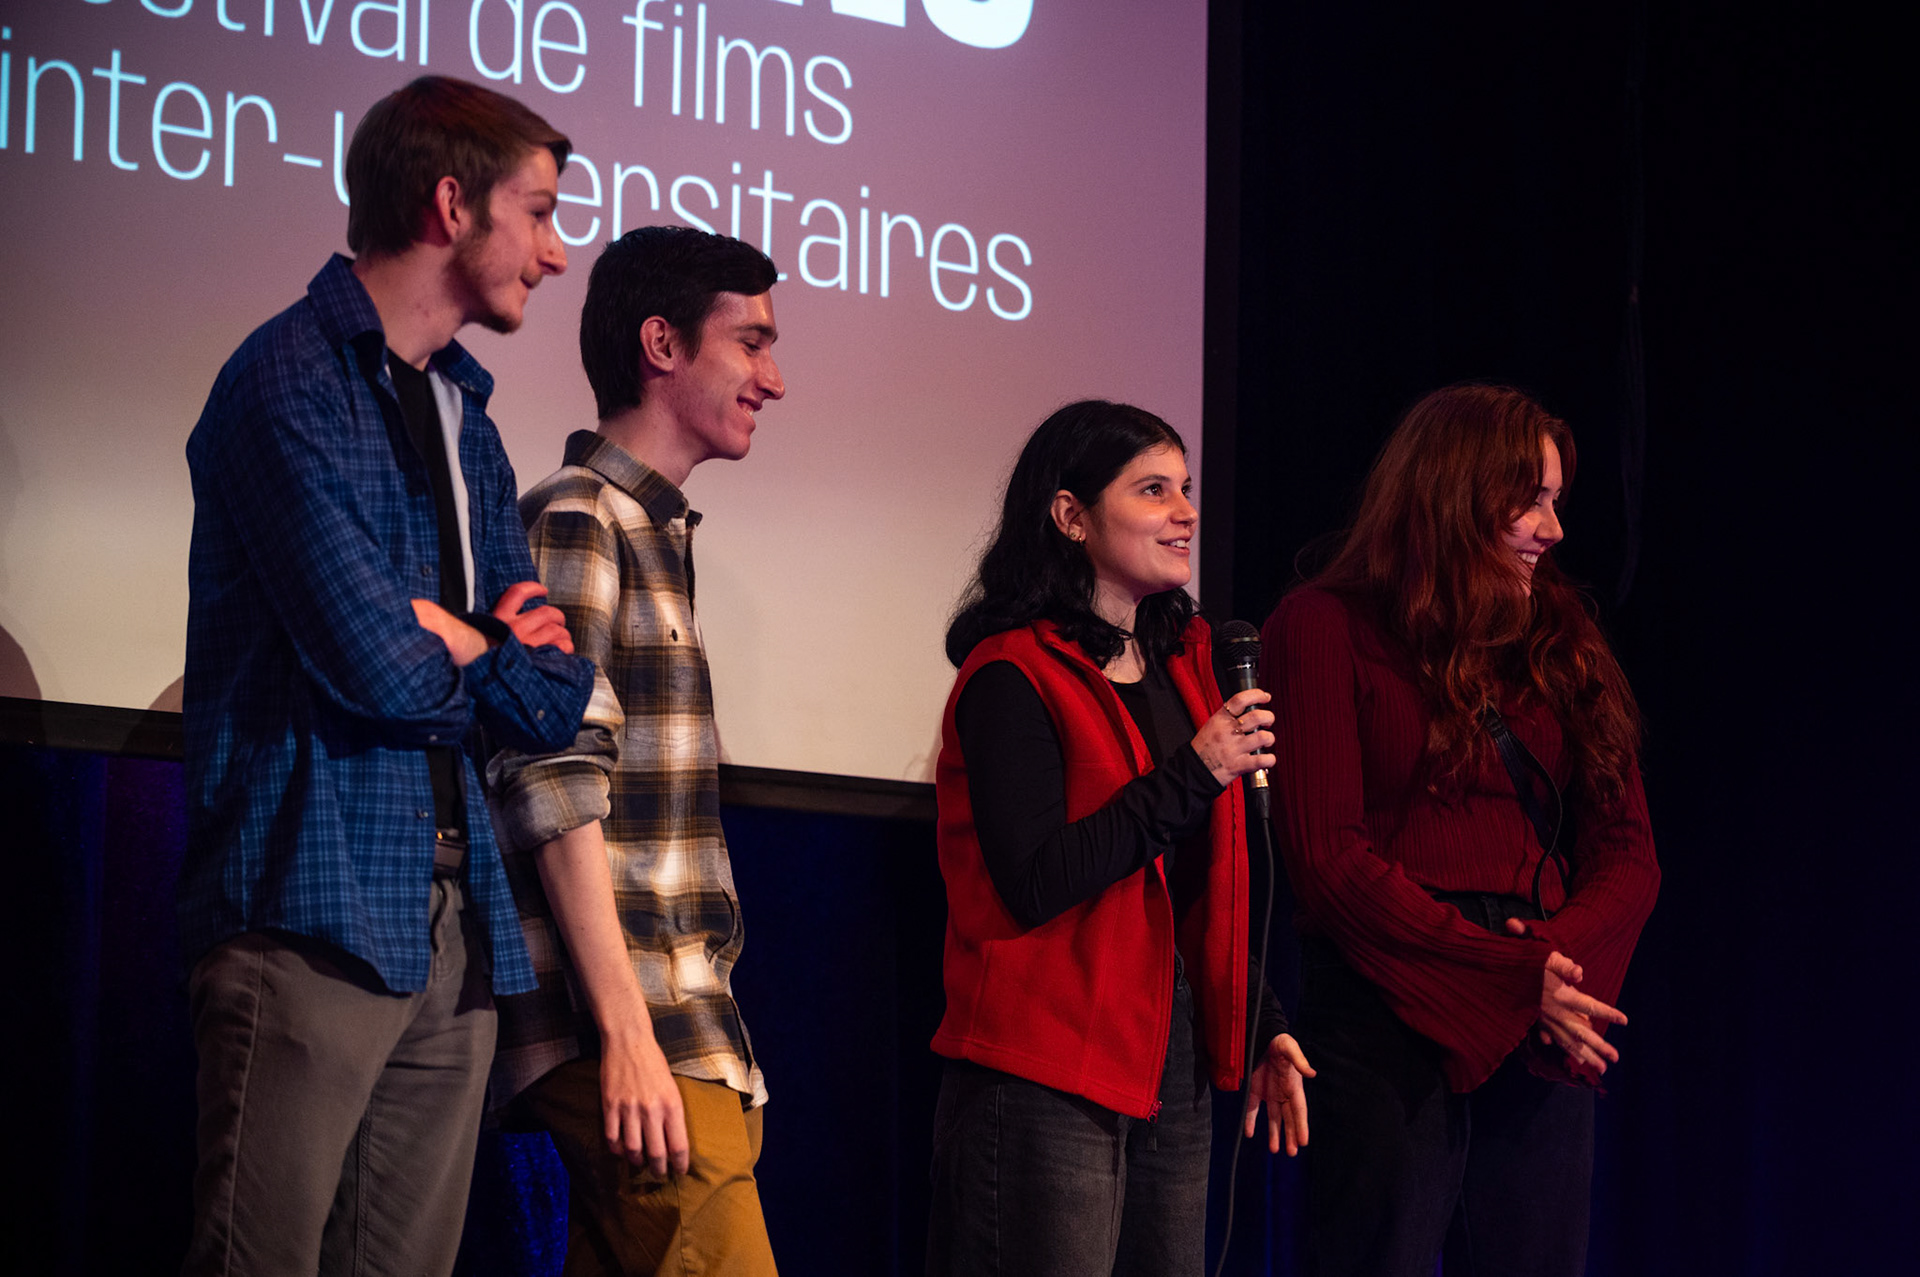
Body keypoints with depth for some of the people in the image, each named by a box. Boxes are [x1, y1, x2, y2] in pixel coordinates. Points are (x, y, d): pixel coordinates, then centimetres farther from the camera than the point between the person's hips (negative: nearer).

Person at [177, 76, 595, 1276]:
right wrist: (479, 645, 5)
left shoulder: (468, 425, 20)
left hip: (456, 931, 8)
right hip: (320, 909, -8)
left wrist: (429, 638, -6)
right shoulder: (295, 378, -7)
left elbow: (551, 703, 13)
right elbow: (373, 664, -17)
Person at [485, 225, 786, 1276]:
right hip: (635, 1038, -9)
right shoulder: (575, 522, -7)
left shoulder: (657, 535, 22)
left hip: (688, 1031, 9)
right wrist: (629, 1033, -20)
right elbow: (559, 791, -16)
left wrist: (704, 1036, 18)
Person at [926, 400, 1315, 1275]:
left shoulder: (1183, 662, 16)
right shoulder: (1012, 678, -10)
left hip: (1173, 1069, 8)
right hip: (1047, 1082, -8)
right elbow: (1033, 884, -19)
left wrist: (1259, 1029, 17)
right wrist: (1192, 776, -19)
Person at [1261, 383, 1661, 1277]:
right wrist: (1515, 974, -14)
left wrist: (1564, 961, -11)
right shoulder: (1326, 628, 0)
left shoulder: (1562, 644, 16)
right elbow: (1331, 860, -9)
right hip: (1390, 1028, -5)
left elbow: (1626, 850, 10)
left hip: (1542, 1037, 5)